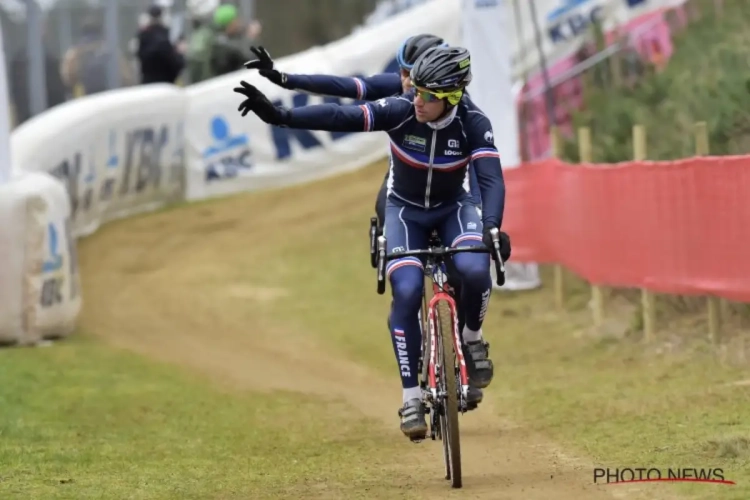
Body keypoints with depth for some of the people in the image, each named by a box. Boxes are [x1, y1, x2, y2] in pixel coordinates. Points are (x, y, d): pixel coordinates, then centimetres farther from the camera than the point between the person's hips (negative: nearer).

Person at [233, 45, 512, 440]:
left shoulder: (473, 124, -23)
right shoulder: (400, 111, -24)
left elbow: (492, 179, -30)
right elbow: (339, 117, -32)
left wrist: (492, 227, -49)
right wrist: (278, 116, -44)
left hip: (453, 208, 0)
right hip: (405, 209, 0)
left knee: (474, 270, -30)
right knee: (406, 291, -21)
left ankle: (472, 337, 2)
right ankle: (412, 396, -11)